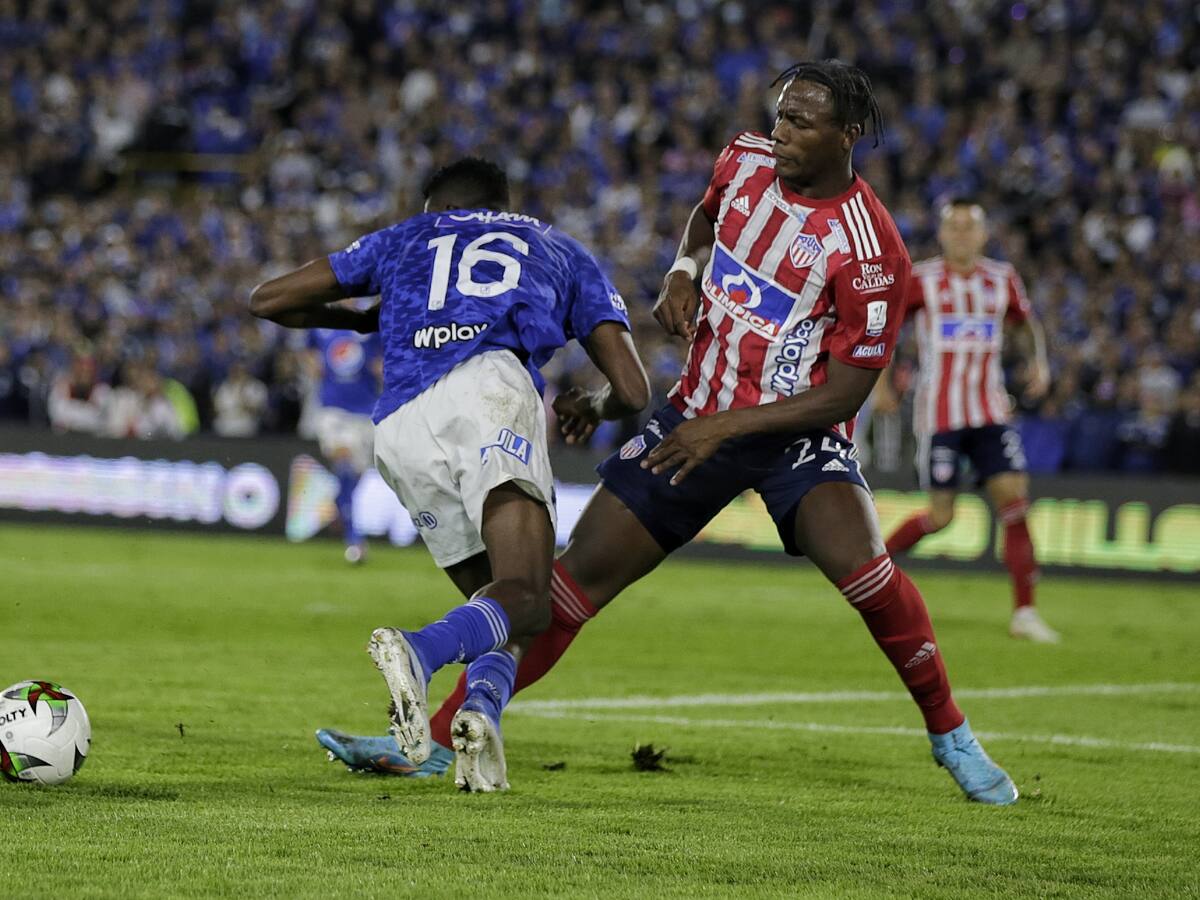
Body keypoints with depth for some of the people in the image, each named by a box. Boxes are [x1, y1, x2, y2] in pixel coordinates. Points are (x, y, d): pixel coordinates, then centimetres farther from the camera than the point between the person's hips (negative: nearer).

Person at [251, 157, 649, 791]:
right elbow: (632, 391, 24)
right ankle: (419, 652, -45)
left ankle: (481, 705, -18)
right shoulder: (560, 252, 34)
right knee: (524, 600, -15)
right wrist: (591, 407, 48)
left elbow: (268, 301, 38)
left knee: (495, 603, 12)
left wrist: (367, 322, 53)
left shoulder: (409, 238, 36)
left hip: (400, 433, 3)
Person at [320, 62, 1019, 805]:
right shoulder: (745, 161, -3)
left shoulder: (870, 252, -20)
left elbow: (847, 391, -18)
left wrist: (727, 427, -23)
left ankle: (951, 736, -8)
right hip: (699, 416, 5)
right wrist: (683, 275, 1)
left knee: (860, 565, -30)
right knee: (580, 574, -3)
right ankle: (438, 740, 1)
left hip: (797, 431, -5)